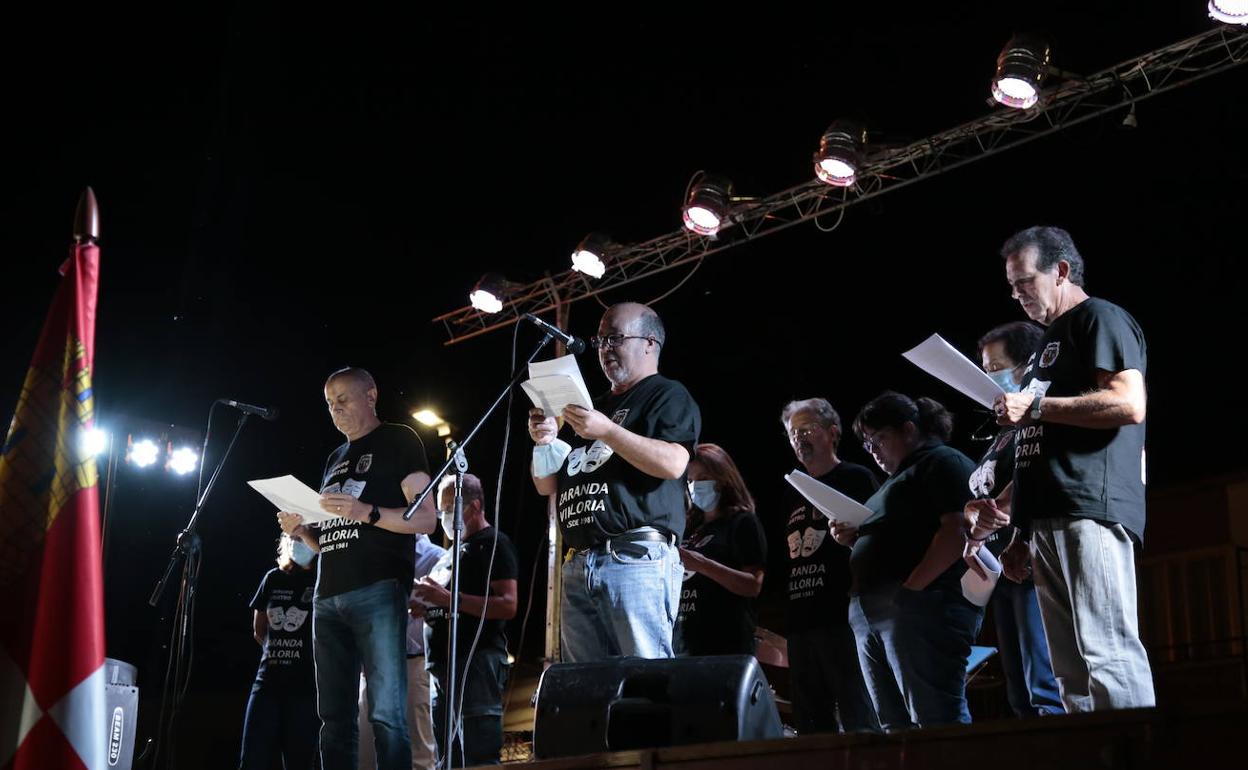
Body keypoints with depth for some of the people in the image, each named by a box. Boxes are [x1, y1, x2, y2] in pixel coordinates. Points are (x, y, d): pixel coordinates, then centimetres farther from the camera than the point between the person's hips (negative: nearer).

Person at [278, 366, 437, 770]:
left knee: (386, 713, -14)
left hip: (377, 590, -7)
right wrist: (302, 531, 6)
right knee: (334, 719, 3)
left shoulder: (398, 440, 5)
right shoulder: (336, 459, 25)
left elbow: (426, 518, -5)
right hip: (328, 597, 7)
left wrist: (367, 513, -19)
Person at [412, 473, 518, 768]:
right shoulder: (453, 552, 24)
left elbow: (507, 606, -14)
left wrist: (447, 598, -18)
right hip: (443, 663, 9)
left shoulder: (493, 543, -2)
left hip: (478, 660, -9)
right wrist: (423, 606, 8)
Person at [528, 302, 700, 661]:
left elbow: (672, 464, -13)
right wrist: (545, 441, 8)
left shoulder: (667, 395, 7)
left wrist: (607, 431, -17)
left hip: (637, 559, -7)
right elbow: (548, 486, 28)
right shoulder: (594, 407, 29)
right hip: (579, 565, 8)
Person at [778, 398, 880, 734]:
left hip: (844, 617, -7)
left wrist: (852, 535, -21)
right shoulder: (797, 494, 24)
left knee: (860, 723, -12)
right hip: (802, 622, 7)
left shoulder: (856, 479, 4)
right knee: (811, 729, 6)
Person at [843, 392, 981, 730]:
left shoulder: (943, 462, 2)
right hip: (870, 614, 10)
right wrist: (854, 537, 14)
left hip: (919, 607, -9)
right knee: (895, 727, 4)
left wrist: (911, 589, -18)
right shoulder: (899, 477, 30)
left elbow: (957, 531, -13)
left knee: (937, 722, -13)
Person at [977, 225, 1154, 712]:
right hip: (1047, 521, 10)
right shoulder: (1050, 343, 28)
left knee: (1107, 653, -15)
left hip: (1090, 512, -10)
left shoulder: (1099, 319, 1)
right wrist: (1008, 501, 21)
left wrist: (1034, 407, -13)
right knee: (1072, 671, 4)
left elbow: (1129, 404, -15)